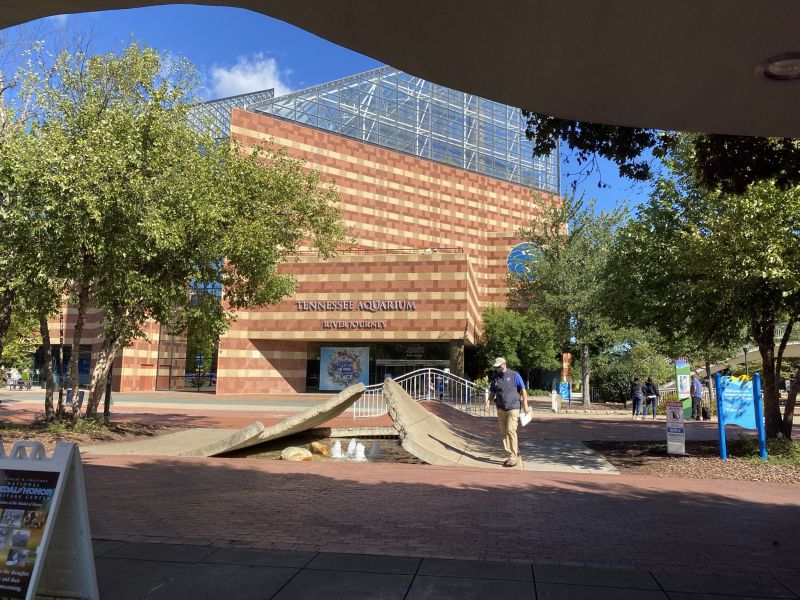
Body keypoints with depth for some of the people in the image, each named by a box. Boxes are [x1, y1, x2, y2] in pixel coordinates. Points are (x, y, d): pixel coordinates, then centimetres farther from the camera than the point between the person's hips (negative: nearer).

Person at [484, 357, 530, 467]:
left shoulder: (514, 375, -1)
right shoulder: (496, 378, 12)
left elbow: (523, 390, 1)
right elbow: (492, 392, 16)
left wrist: (525, 405, -3)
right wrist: (488, 402, -1)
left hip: (513, 408, -5)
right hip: (501, 409, 5)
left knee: (511, 430, -14)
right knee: (503, 433, 6)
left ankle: (514, 457, -9)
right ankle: (511, 454, 16)